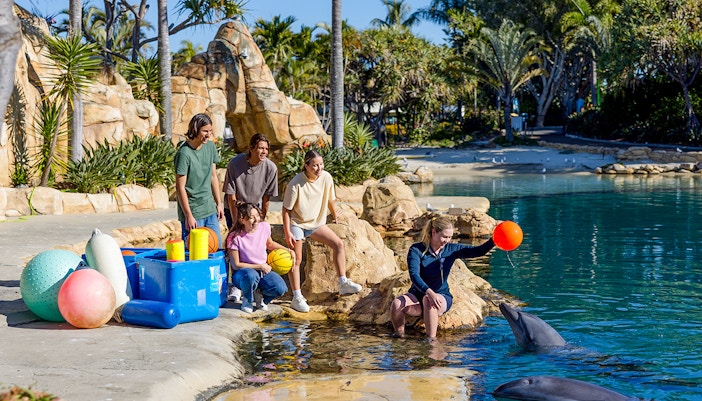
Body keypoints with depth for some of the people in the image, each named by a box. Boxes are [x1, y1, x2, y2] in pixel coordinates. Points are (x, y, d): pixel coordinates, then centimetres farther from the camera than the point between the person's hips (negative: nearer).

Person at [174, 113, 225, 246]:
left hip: (210, 209, 7)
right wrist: (188, 216, -16)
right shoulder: (184, 153, -16)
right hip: (192, 211, -7)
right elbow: (180, 187, -15)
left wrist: (219, 203, 14)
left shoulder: (210, 146, 5)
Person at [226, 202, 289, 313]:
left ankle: (259, 294, 10)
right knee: (251, 275, -42)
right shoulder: (235, 237, -20)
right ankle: (247, 300, -8)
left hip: (263, 270, 4)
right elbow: (236, 265, -16)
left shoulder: (264, 227, -5)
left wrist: (288, 250, 7)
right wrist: (259, 266, -16)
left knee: (280, 288, -24)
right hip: (242, 272, -4)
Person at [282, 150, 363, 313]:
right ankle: (297, 297, -6)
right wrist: (287, 233, -17)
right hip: (296, 223, -5)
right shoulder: (296, 183, -24)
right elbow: (286, 209, -16)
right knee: (296, 259, -11)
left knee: (339, 244, -5)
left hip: (316, 222, 5)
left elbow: (330, 199, 9)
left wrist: (334, 215, 22)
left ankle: (343, 283, 1)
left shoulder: (326, 178, -11)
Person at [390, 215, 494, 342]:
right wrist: (429, 292, -39)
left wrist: (493, 240, -29)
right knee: (396, 304, -31)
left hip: (442, 296, 0)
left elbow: (479, 251, -8)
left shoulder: (452, 250, -1)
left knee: (428, 301, -37)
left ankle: (431, 338, -26)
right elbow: (414, 275, -23)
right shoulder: (416, 250, -10)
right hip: (418, 296, 0)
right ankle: (399, 334, -5)